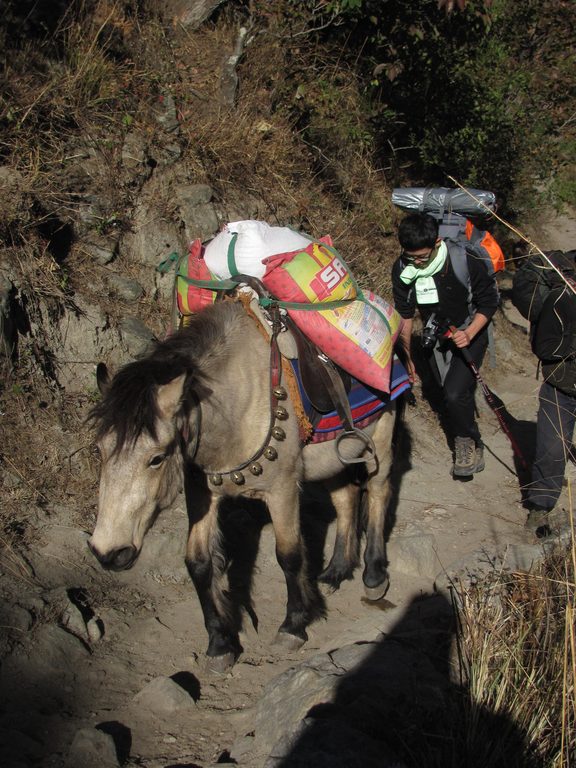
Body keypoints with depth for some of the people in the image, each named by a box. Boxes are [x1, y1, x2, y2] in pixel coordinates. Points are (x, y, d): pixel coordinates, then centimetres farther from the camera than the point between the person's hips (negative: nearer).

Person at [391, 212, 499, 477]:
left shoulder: (467, 261, -27)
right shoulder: (402, 269, -15)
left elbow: (489, 303, -14)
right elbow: (405, 312, -1)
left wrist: (468, 334, -27)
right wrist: (406, 355, 4)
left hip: (470, 334, -4)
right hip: (435, 337, 4)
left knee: (455, 393, -20)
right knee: (450, 395, 8)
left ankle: (468, 444, 4)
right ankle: (471, 449, 29)